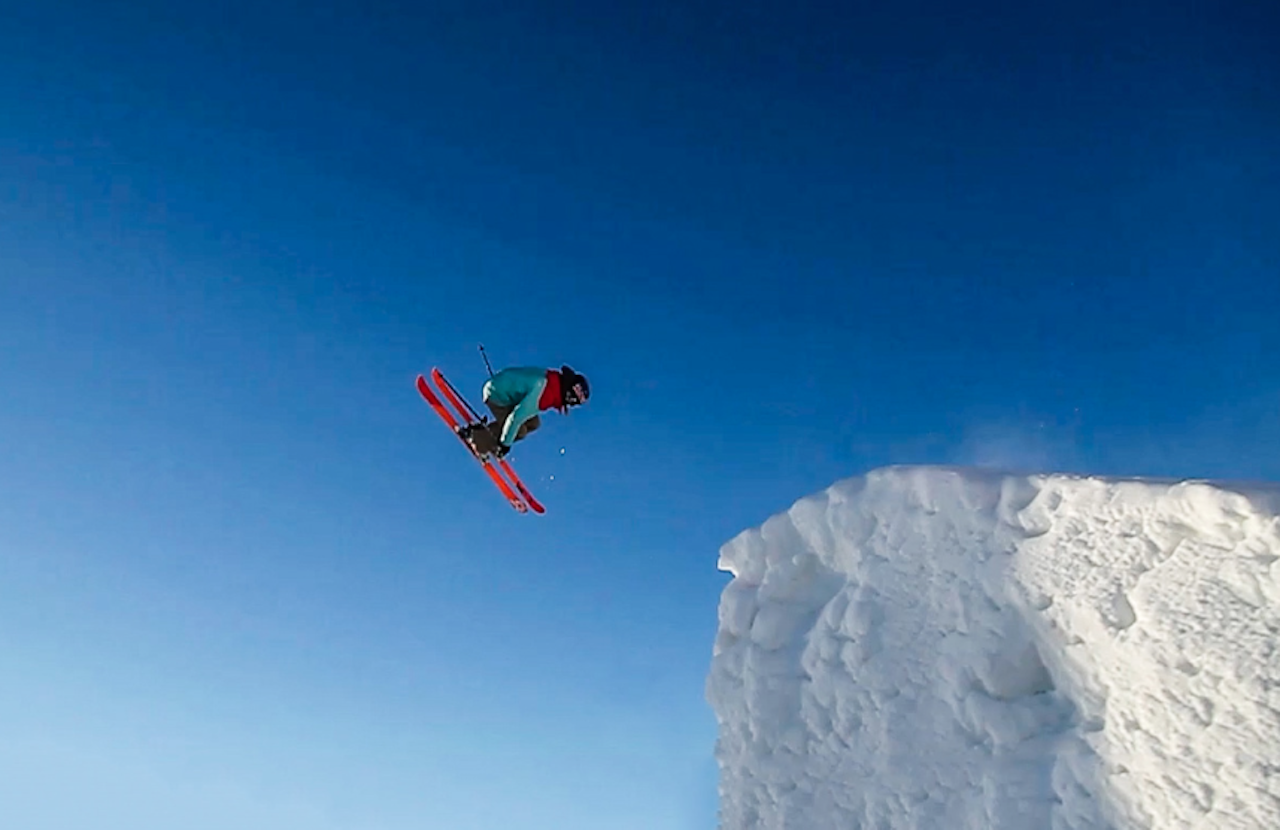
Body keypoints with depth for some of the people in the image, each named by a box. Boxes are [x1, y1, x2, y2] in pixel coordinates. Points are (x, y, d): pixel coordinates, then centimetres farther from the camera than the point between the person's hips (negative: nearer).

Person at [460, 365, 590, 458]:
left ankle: (486, 428, 11)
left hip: (506, 390, 9)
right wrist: (505, 444, -19)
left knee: (533, 423, 5)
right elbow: (517, 417, -30)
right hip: (496, 395, -9)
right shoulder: (541, 392, -34)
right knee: (519, 431, -11)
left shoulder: (555, 379, -6)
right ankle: (475, 433, 0)